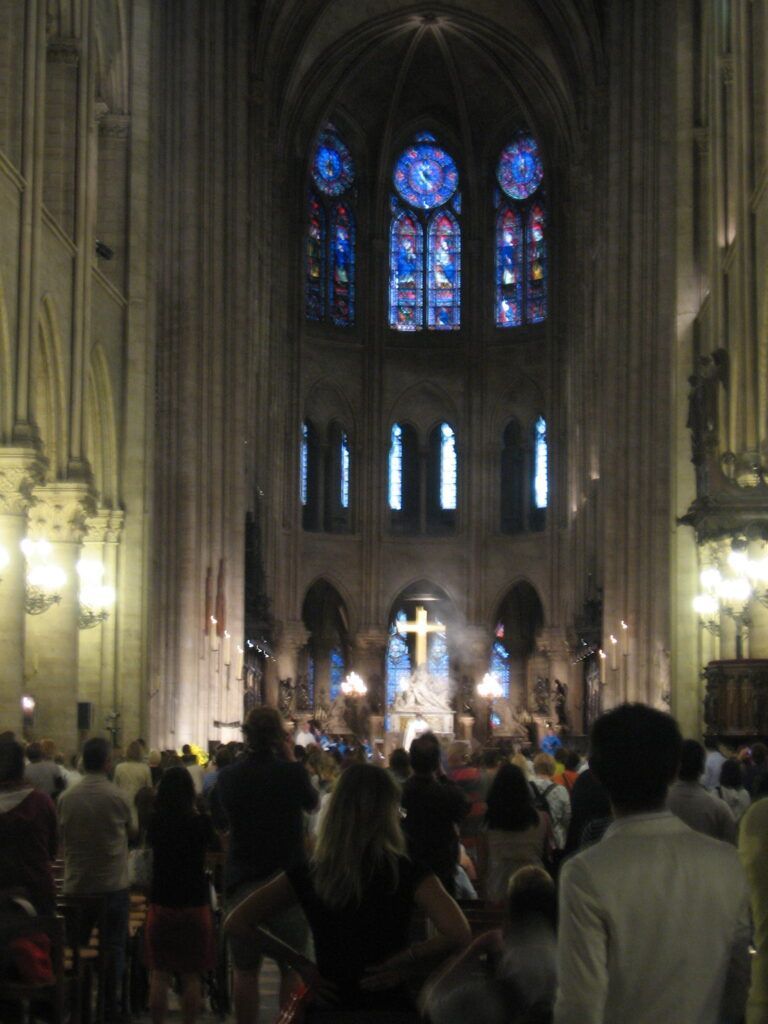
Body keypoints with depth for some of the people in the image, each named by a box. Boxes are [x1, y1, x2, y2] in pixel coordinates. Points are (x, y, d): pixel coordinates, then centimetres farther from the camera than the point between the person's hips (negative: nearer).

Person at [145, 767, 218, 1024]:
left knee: (160, 974, 8)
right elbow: (215, 845, 9)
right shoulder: (200, 822, -10)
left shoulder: (155, 822, -5)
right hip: (195, 905, -1)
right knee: (191, 976, 7)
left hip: (161, 905, 2)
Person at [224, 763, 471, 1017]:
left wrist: (300, 963, -2)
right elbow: (459, 934, -25)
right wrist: (405, 963, -12)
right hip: (393, 1010, -1)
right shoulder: (408, 873, -13)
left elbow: (236, 923, -5)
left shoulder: (307, 874, -7)